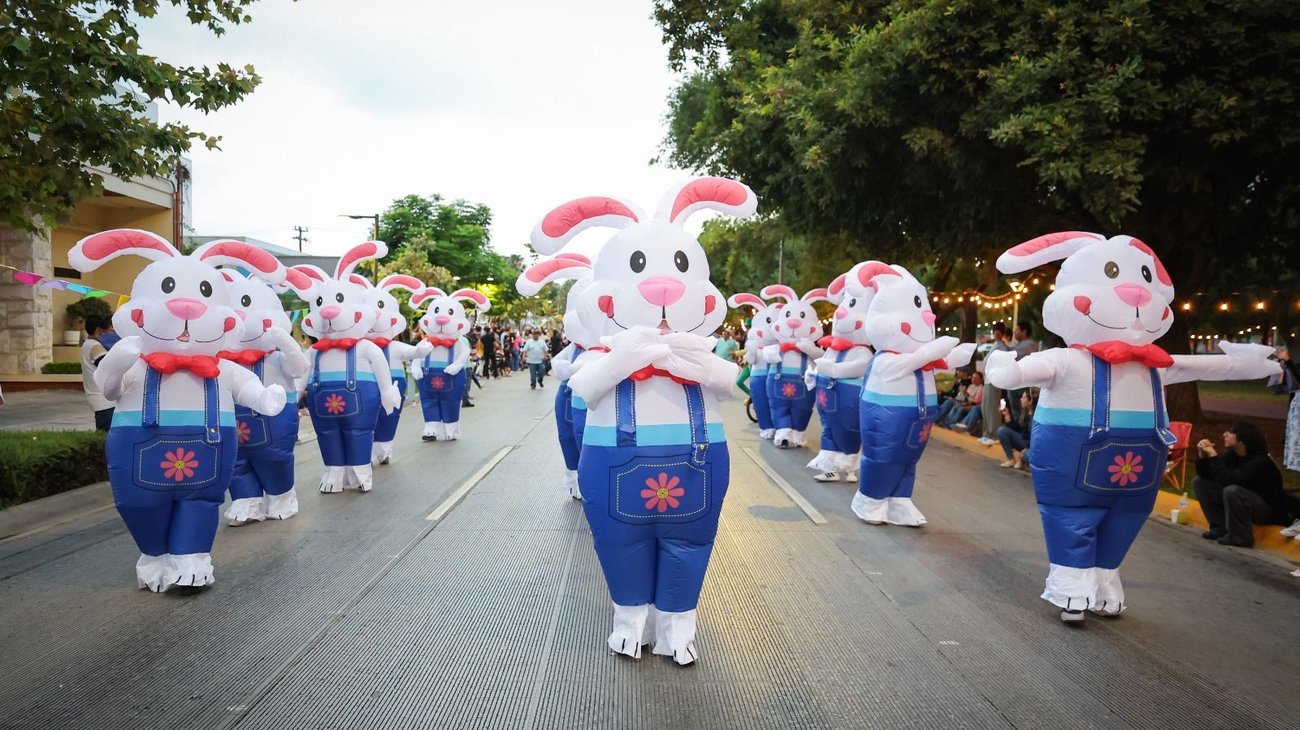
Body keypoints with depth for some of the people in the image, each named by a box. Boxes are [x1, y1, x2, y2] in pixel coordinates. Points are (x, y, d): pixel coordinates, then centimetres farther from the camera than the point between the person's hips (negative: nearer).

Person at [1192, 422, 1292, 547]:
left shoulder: (1260, 461, -26)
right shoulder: (1233, 455, -4)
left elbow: (1229, 481, -38)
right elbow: (1205, 475, -2)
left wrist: (1213, 455, -33)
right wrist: (1203, 455, -19)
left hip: (1270, 510, -8)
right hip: (1242, 501, 8)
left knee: (1232, 491, -37)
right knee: (1199, 481, 0)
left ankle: (1241, 537, -18)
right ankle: (1221, 528, 1)